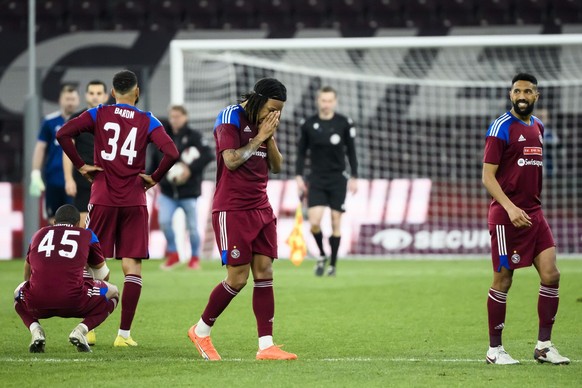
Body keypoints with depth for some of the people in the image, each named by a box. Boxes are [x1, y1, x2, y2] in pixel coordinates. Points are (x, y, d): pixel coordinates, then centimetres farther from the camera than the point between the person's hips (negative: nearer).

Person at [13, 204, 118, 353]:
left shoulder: (39, 234, 26)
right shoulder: (87, 235, 19)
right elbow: (103, 275, 30)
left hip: (37, 303, 2)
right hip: (73, 303, -2)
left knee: (19, 293, 39)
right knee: (113, 292, 25)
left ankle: (35, 330, 8)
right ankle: (81, 330, 1)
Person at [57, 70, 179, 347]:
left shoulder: (98, 114, 3)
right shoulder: (148, 121, 2)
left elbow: (63, 134, -9)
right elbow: (172, 153, -10)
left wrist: (80, 166, -1)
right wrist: (154, 178, 4)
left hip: (103, 199, 0)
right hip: (134, 201, 0)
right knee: (132, 267, 2)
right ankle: (124, 333, -2)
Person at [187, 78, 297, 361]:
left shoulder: (263, 123, 11)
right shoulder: (230, 119, -11)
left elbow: (276, 166, 12)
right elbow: (231, 160, -20)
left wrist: (270, 137, -3)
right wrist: (259, 137, -14)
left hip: (261, 209, 7)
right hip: (232, 210, -7)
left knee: (264, 272, 0)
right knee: (238, 278, -7)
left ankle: (266, 346, -1)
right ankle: (201, 331, 13)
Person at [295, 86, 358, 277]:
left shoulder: (344, 123, -2)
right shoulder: (308, 124, 0)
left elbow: (351, 152, 4)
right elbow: (301, 152, 8)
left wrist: (354, 177, 0)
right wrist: (299, 177, 1)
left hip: (338, 179, 0)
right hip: (317, 179, 1)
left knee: (335, 222, 0)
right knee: (314, 222, -12)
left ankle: (333, 264, 11)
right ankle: (321, 256, 13)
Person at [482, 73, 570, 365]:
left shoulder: (538, 127, 13)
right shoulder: (501, 127, -9)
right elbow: (487, 177, -13)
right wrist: (510, 208, -23)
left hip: (534, 213, 6)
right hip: (506, 216, -6)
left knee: (551, 275, -2)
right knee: (503, 281, 0)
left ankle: (544, 346, 6)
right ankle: (494, 349, 10)